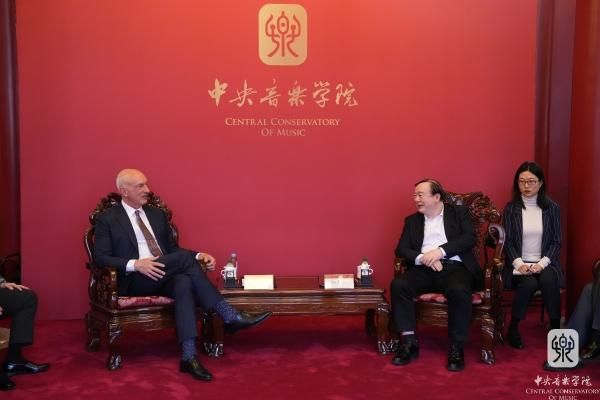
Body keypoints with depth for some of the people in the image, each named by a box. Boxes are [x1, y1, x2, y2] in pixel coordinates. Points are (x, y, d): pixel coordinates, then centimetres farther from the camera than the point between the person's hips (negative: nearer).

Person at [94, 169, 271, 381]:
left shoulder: (157, 214, 20)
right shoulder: (107, 219, 4)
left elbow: (173, 249, 21)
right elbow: (100, 258, -5)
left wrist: (198, 256, 0)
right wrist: (136, 264, -21)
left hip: (165, 276, 5)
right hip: (135, 280, -5)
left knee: (184, 282, -33)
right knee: (185, 258, -28)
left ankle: (189, 356, -40)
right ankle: (230, 316, -27)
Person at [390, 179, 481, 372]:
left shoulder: (459, 212, 13)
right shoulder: (412, 220, 20)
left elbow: (471, 238, -3)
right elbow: (401, 249, 9)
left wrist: (440, 250, -15)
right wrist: (422, 258, -12)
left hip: (454, 267, -3)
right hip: (424, 269, 3)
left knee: (459, 290, -36)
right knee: (398, 285, -26)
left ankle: (457, 348, -22)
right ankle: (409, 342, -19)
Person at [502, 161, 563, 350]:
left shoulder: (552, 208, 5)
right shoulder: (510, 208, 3)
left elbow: (556, 242, 3)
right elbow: (507, 242, 0)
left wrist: (542, 263, -12)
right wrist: (519, 264, -16)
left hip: (544, 263, 1)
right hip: (519, 264, -1)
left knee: (548, 281, -33)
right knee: (529, 283, -32)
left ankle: (556, 329, -18)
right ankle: (513, 329, -14)